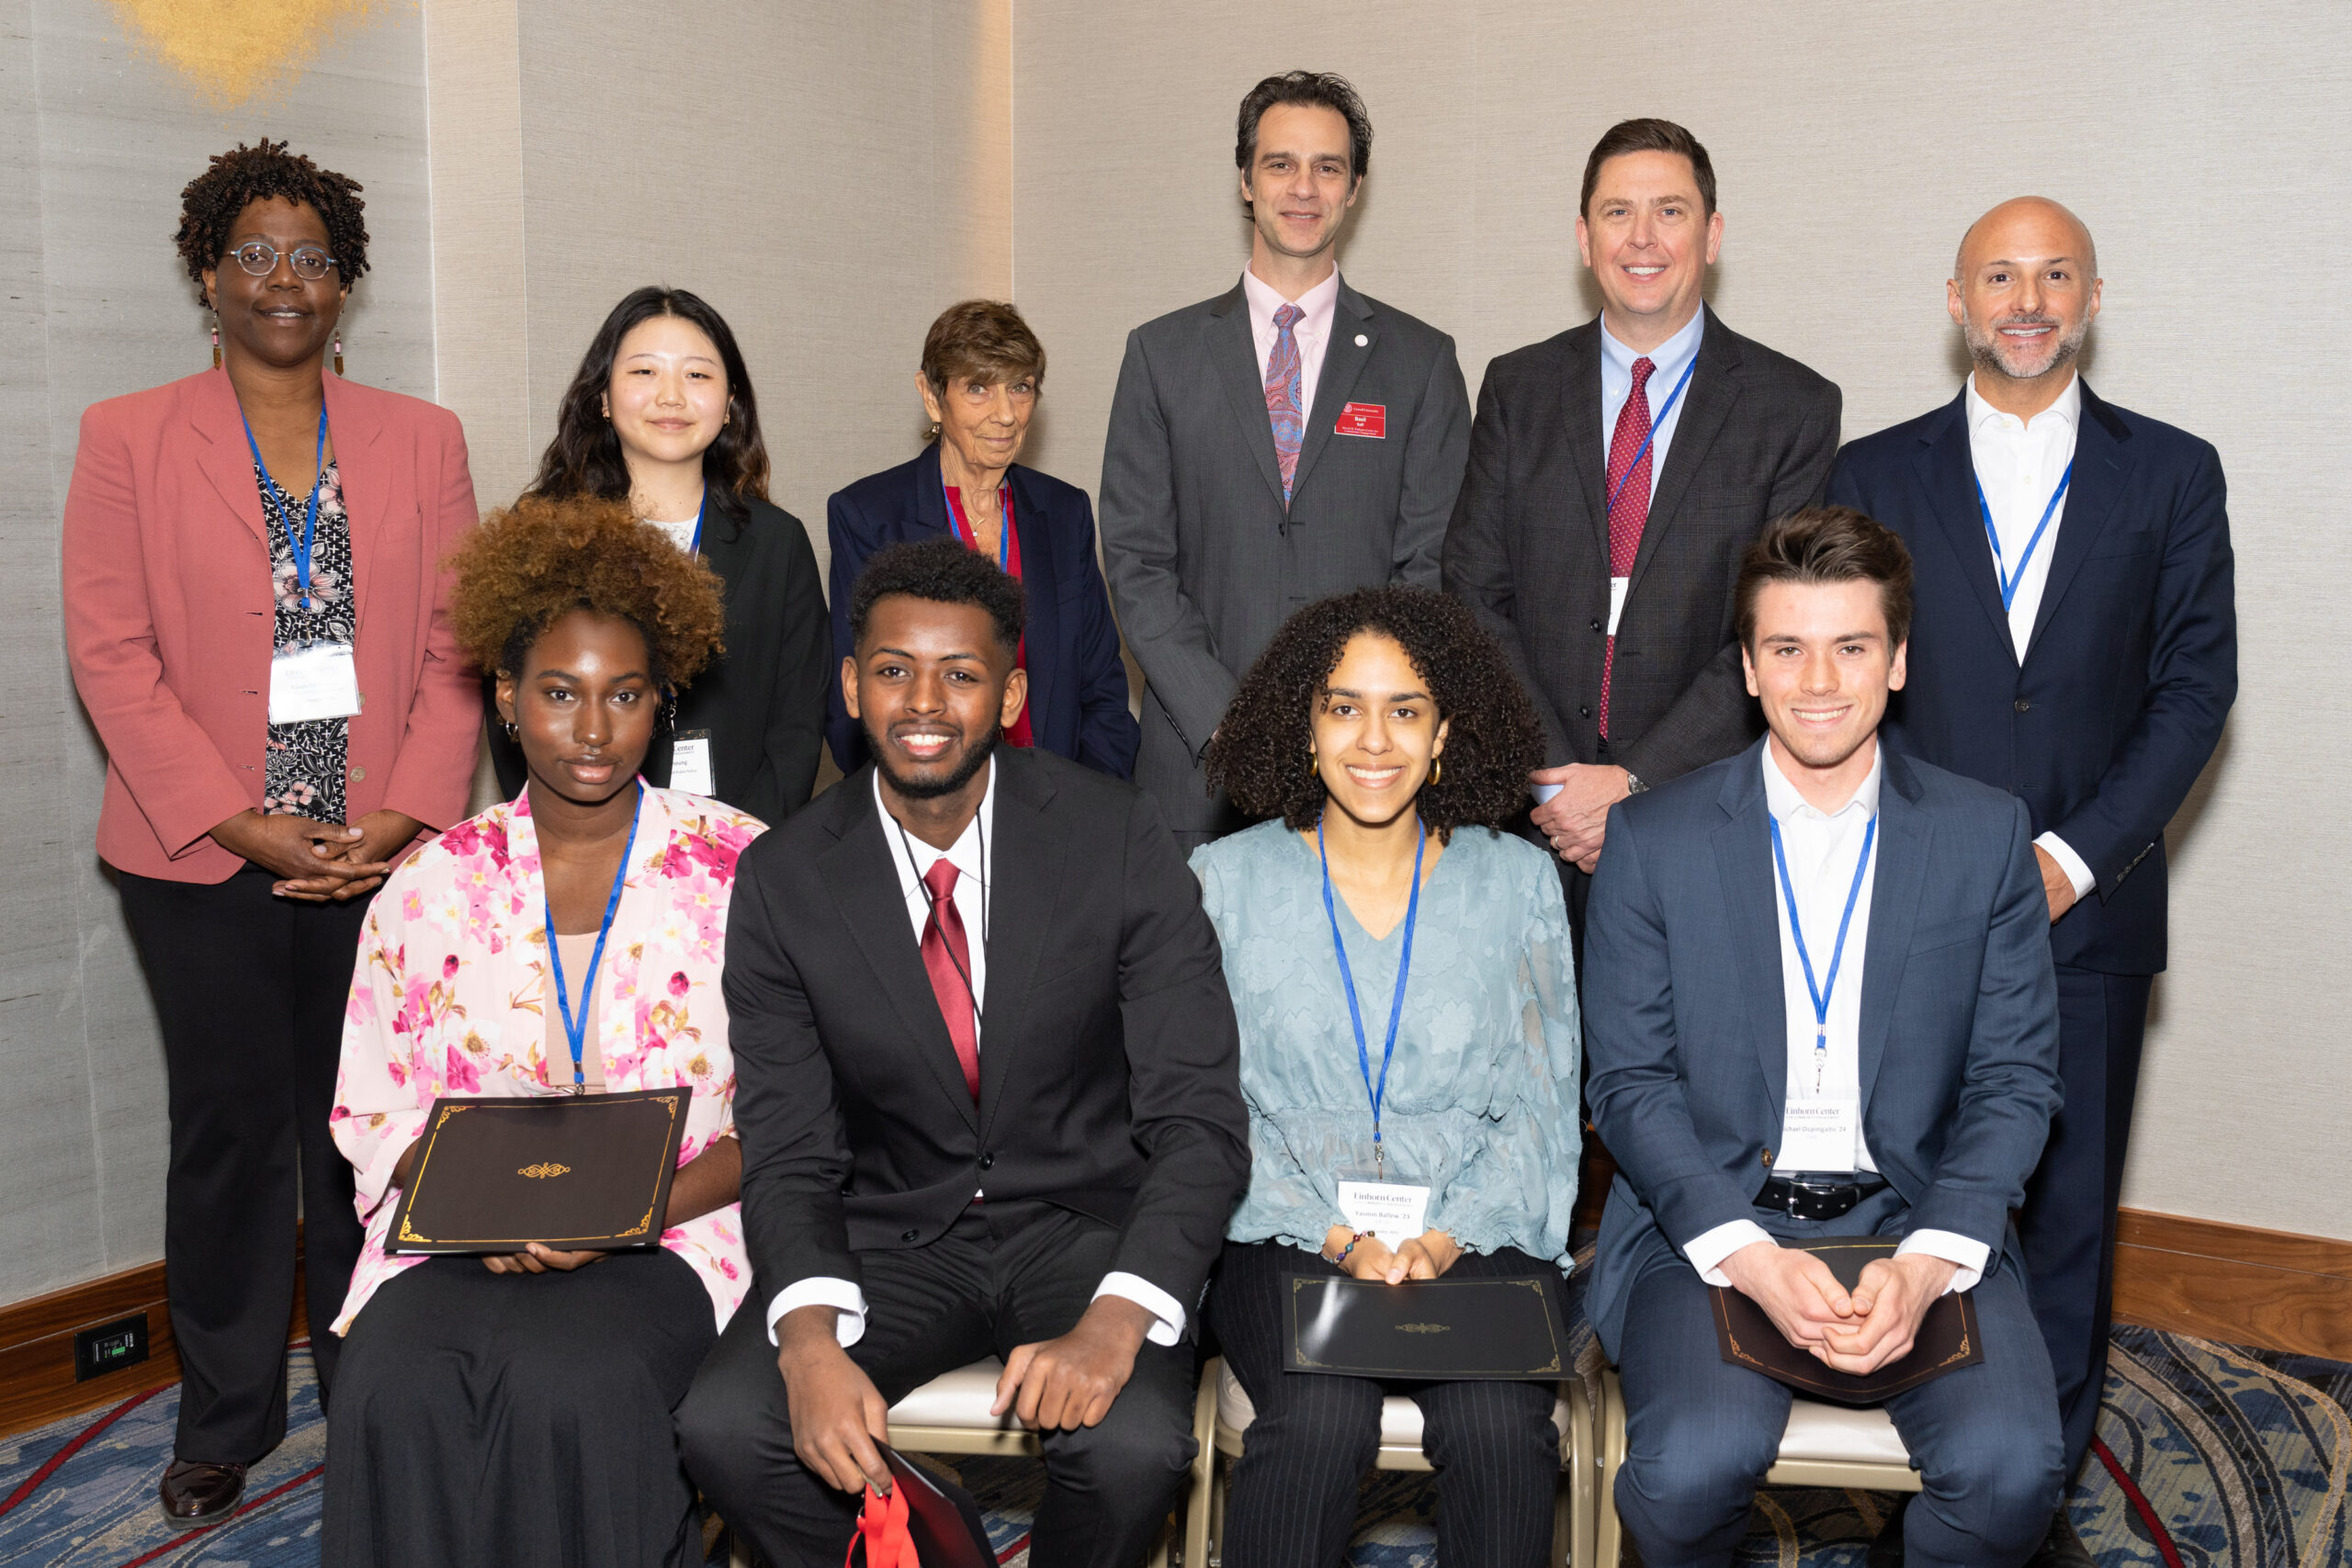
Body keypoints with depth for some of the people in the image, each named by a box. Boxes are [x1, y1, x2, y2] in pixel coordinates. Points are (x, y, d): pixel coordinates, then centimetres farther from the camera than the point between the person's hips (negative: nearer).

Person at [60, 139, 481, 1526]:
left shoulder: (421, 441, 10)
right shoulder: (129, 439, 4)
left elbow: (456, 645, 5)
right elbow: (110, 652, -2)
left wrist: (411, 815, -8)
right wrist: (244, 824, -11)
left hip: (384, 860, 1)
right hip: (204, 864, -1)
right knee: (230, 1135, 6)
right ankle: (225, 1424, 22)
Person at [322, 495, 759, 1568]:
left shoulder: (742, 868, 2)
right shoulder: (433, 886, 10)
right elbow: (372, 1112, 11)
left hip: (675, 1234, -2)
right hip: (464, 1242, 2)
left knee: (573, 1382, -33)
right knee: (398, 1393, -29)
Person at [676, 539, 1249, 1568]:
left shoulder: (1117, 838, -11)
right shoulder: (784, 879, -5)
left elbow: (1199, 1119, -12)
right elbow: (789, 1153, -5)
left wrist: (1115, 1322, -29)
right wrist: (811, 1340, -25)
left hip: (1086, 1223, -1)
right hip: (891, 1238, 2)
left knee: (1133, 1443, -30)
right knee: (723, 1430, -23)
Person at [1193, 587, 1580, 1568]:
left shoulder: (1517, 880, 9)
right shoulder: (1227, 879, 6)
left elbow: (1538, 1113, 6)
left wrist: (1440, 1242, -11)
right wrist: (1345, 1240, -11)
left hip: (1477, 1238, 1)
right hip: (1289, 1237, 0)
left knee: (1500, 1423, -29)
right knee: (1320, 1421, -31)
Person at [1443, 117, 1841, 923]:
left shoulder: (1795, 408, 1)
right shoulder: (1517, 389, 8)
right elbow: (1477, 597, 2)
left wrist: (1634, 782, -14)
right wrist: (1552, 780, -9)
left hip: (1706, 817, -1)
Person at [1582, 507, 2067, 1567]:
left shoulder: (1987, 836, 5)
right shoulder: (1653, 837, 1)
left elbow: (2015, 1081, 4)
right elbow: (1630, 1081, -2)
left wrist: (1928, 1262, -13)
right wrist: (1752, 1260, -16)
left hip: (1918, 1219, 2)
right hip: (1708, 1219, -1)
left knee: (2009, 1471, -24)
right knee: (1696, 1464, -28)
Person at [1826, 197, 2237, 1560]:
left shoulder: (2173, 474, 5)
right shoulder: (1876, 475, 6)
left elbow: (2195, 689, 0)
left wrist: (2076, 856, -10)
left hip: (2090, 911, 0)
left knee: (2070, 1215, 7)